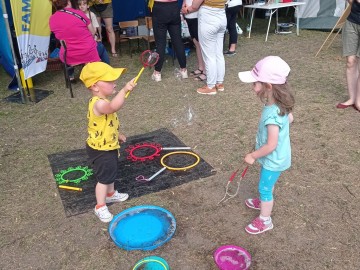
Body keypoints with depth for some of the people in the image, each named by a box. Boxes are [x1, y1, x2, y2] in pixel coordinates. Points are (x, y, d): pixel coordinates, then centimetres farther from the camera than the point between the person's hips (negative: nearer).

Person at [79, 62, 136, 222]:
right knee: (104, 178, 4)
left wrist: (117, 135, 27)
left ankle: (111, 194, 48)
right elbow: (114, 107, -55)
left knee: (111, 172, 27)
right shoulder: (98, 103, -32)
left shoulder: (103, 102, 3)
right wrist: (125, 90, -61)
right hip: (100, 149, -10)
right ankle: (100, 207, 20)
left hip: (109, 145, 10)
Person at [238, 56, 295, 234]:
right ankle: (264, 202, 57)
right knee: (267, 184, 31)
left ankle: (265, 220, 32)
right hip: (277, 157, 9)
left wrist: (253, 156, -19)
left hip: (273, 160, -8)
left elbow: (271, 145, -32)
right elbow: (290, 119, 10)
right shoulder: (280, 106, -10)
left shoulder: (272, 114, -38)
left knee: (265, 188, 11)